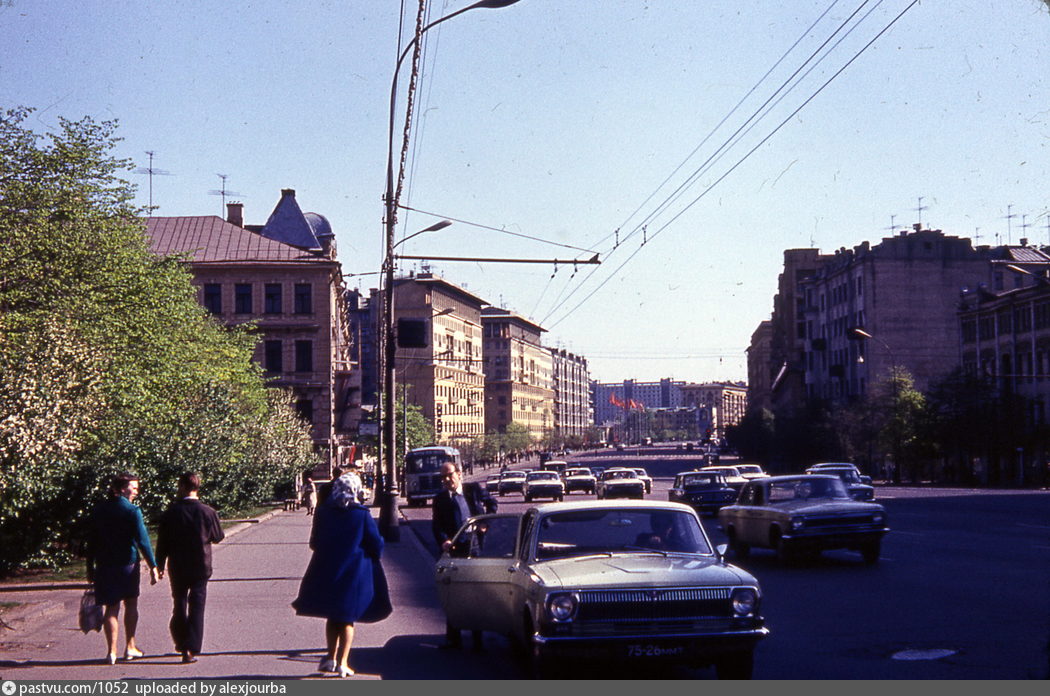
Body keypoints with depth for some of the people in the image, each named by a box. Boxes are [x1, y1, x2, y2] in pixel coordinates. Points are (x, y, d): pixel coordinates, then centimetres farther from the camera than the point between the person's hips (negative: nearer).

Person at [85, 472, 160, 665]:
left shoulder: (98, 510, 4)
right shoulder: (132, 511, -11)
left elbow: (91, 541, 8)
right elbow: (142, 540, -15)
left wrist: (90, 568, 14)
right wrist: (153, 566, -12)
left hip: (104, 566, 3)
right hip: (128, 564, -3)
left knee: (112, 607, 6)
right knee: (131, 604, 14)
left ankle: (112, 651, 0)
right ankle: (130, 647, 19)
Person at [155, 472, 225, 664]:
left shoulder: (170, 513, -8)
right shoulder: (207, 512, -9)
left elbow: (162, 541, -2)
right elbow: (218, 537, 3)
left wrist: (160, 565, 9)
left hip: (177, 568, 1)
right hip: (201, 567, -1)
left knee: (179, 604, 19)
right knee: (196, 607, 3)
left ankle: (181, 642, 28)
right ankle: (191, 649, -4)